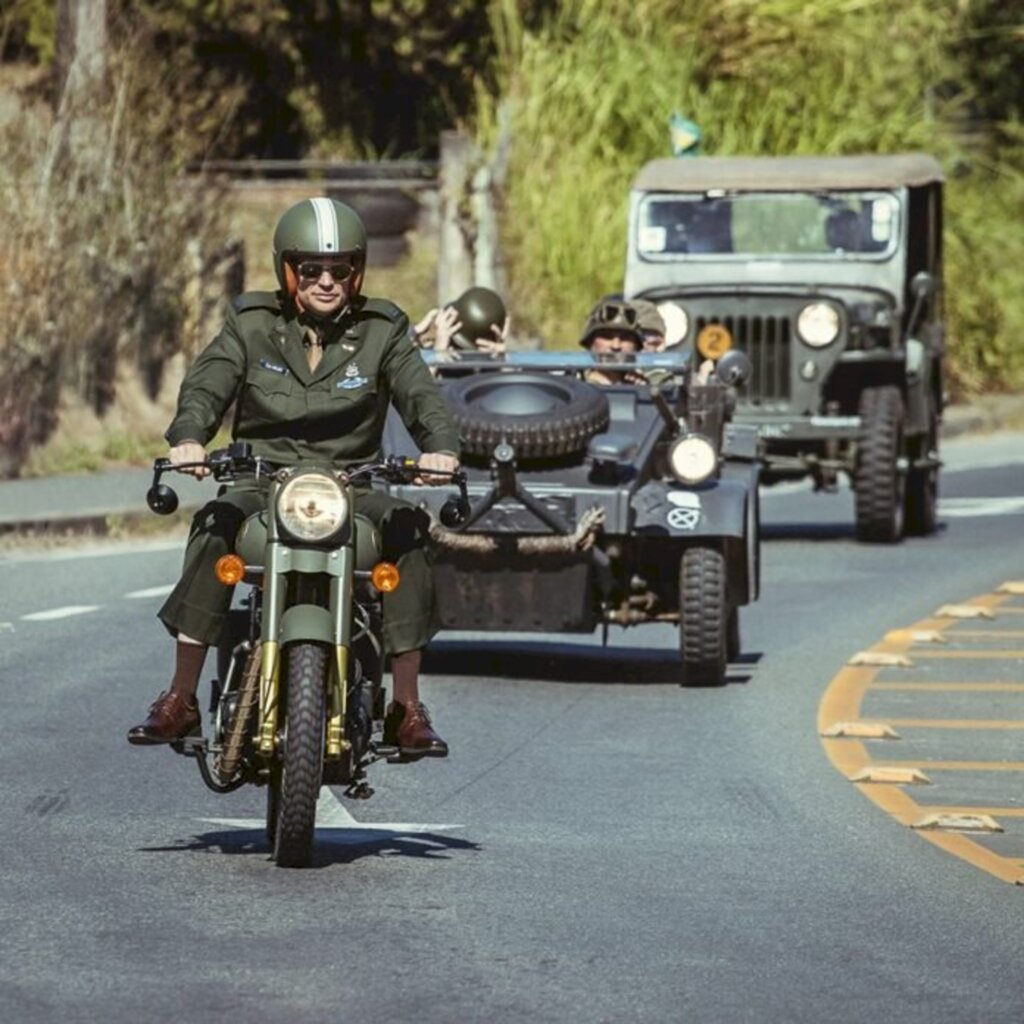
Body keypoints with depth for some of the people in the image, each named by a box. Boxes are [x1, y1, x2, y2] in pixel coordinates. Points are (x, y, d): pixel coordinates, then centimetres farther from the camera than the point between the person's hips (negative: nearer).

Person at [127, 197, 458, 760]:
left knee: (407, 532, -29)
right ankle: (180, 697, -25)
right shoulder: (250, 324, 5)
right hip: (261, 481, 0)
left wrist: (440, 446, -28)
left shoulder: (382, 331, 6)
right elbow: (206, 385, -6)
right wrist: (189, 436, -29)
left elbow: (421, 395, -5)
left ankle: (406, 707, -22)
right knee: (215, 526, -32)